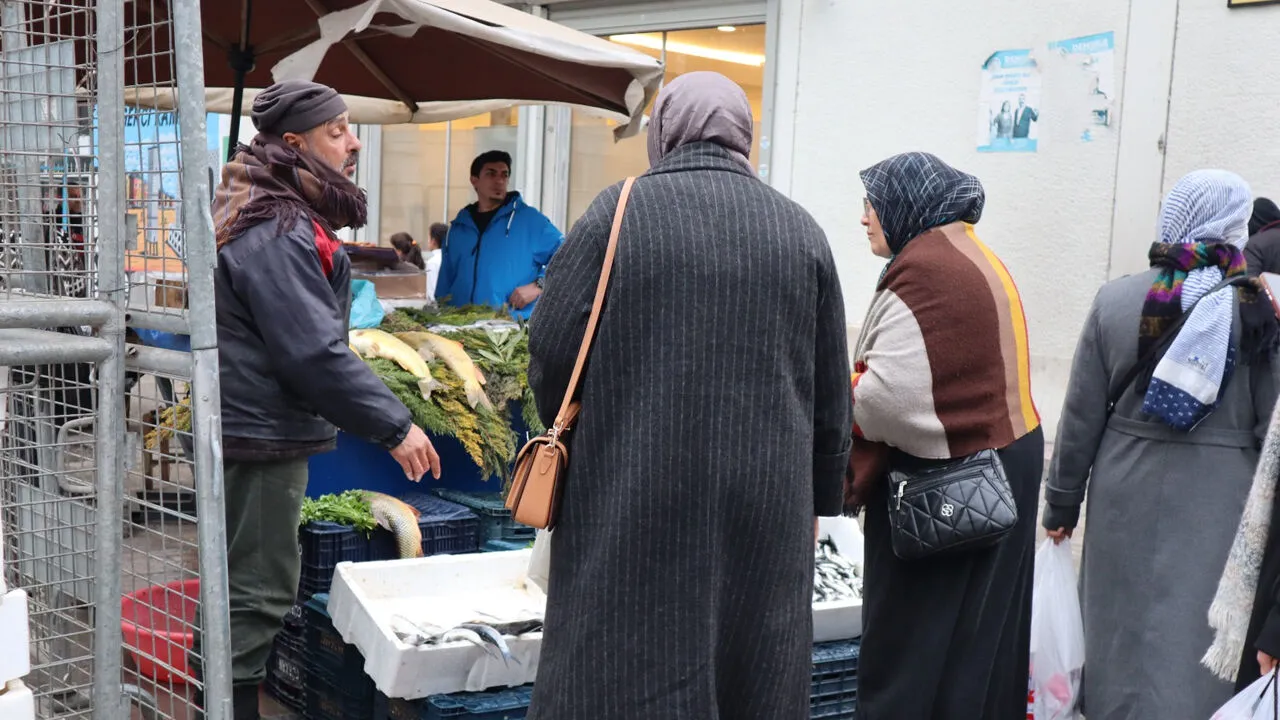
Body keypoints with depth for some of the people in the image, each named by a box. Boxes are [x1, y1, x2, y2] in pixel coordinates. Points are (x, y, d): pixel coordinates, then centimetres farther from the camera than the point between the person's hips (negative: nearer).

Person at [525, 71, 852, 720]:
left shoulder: (620, 210, -5)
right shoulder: (801, 230, 5)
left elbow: (552, 349, -5)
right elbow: (831, 397, 8)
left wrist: (572, 441, 14)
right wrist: (817, 503, 18)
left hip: (632, 503, -3)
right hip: (768, 514, 3)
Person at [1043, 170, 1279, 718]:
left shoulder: (1116, 300, -4)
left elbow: (1081, 415, 0)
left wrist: (1061, 503, 9)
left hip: (1129, 490, 1)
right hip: (1220, 496, -1)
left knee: (1123, 616, 16)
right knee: (1196, 625, 9)